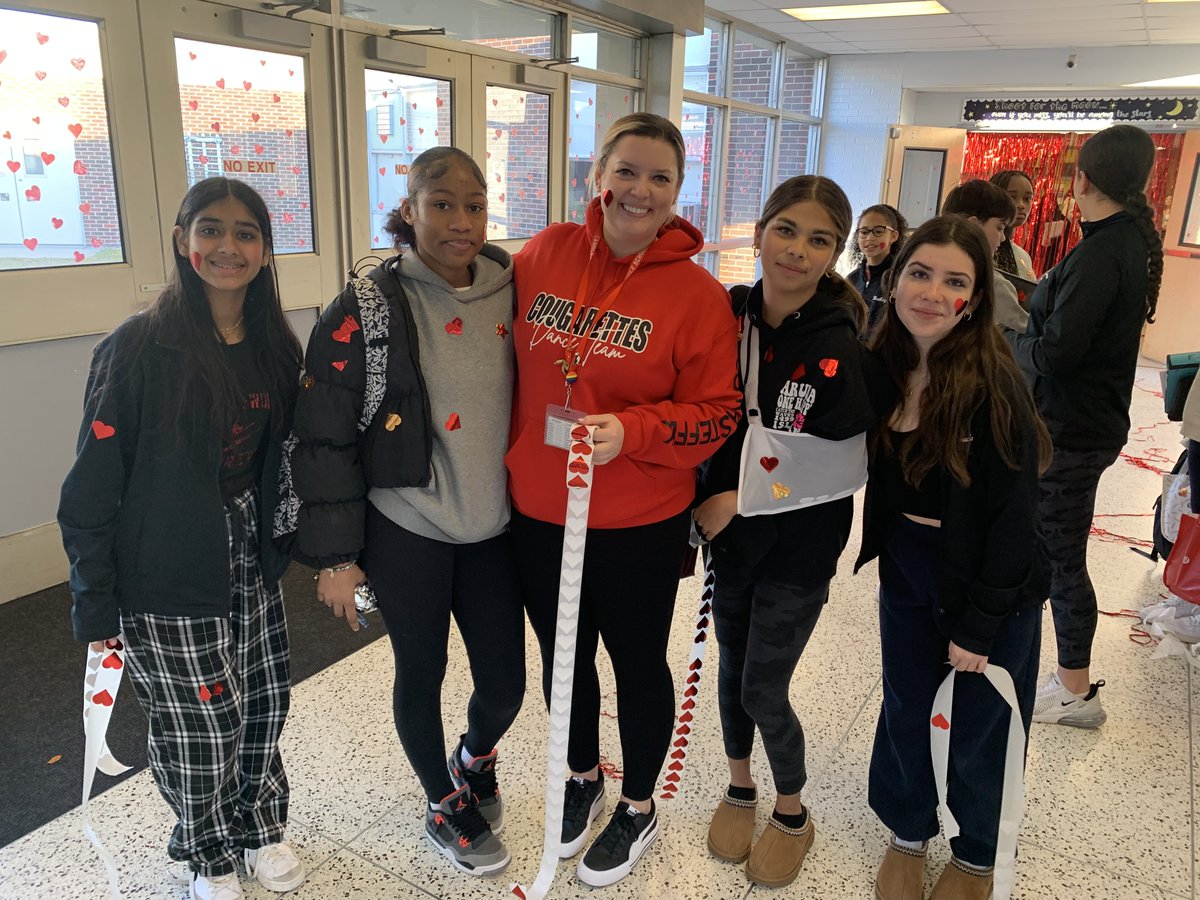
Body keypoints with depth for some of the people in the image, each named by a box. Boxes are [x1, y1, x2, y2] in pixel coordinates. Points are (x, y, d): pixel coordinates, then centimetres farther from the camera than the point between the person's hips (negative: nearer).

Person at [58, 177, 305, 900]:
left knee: (264, 705, 15)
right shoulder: (139, 348, -15)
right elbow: (93, 486, -12)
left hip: (252, 562, 5)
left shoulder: (275, 347, 2)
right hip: (167, 578, -5)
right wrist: (96, 605, -10)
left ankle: (261, 826, 41)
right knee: (198, 728, 8)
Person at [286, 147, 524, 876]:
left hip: (492, 528, 4)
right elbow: (324, 439, -9)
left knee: (505, 682, 10)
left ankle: (475, 761, 46)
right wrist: (335, 555, -9)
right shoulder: (367, 310, -11)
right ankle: (444, 805, 41)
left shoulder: (511, 292, 0)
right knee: (422, 673, 13)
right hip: (405, 532, -3)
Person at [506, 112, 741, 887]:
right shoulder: (545, 253, -2)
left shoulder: (697, 292, -11)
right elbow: (508, 361, 10)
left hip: (641, 523, -3)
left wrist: (631, 432, -24)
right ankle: (584, 779, 48)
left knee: (638, 663, 15)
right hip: (536, 511, 4)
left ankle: (640, 808, 40)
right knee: (561, 655, 20)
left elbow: (717, 410, -10)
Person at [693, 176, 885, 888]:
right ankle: (740, 788, 44)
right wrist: (713, 498, -8)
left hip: (798, 550, -4)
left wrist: (744, 498, -17)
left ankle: (793, 814, 34)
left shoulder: (840, 352, -18)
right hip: (729, 535, 4)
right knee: (734, 665, 18)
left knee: (762, 691, 5)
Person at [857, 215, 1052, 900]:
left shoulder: (995, 384, -21)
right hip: (906, 570, 4)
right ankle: (908, 834, 44)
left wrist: (979, 623, -15)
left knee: (977, 736, 14)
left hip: (990, 586, -4)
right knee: (905, 713, 18)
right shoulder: (884, 368, -5)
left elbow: (1016, 514, -18)